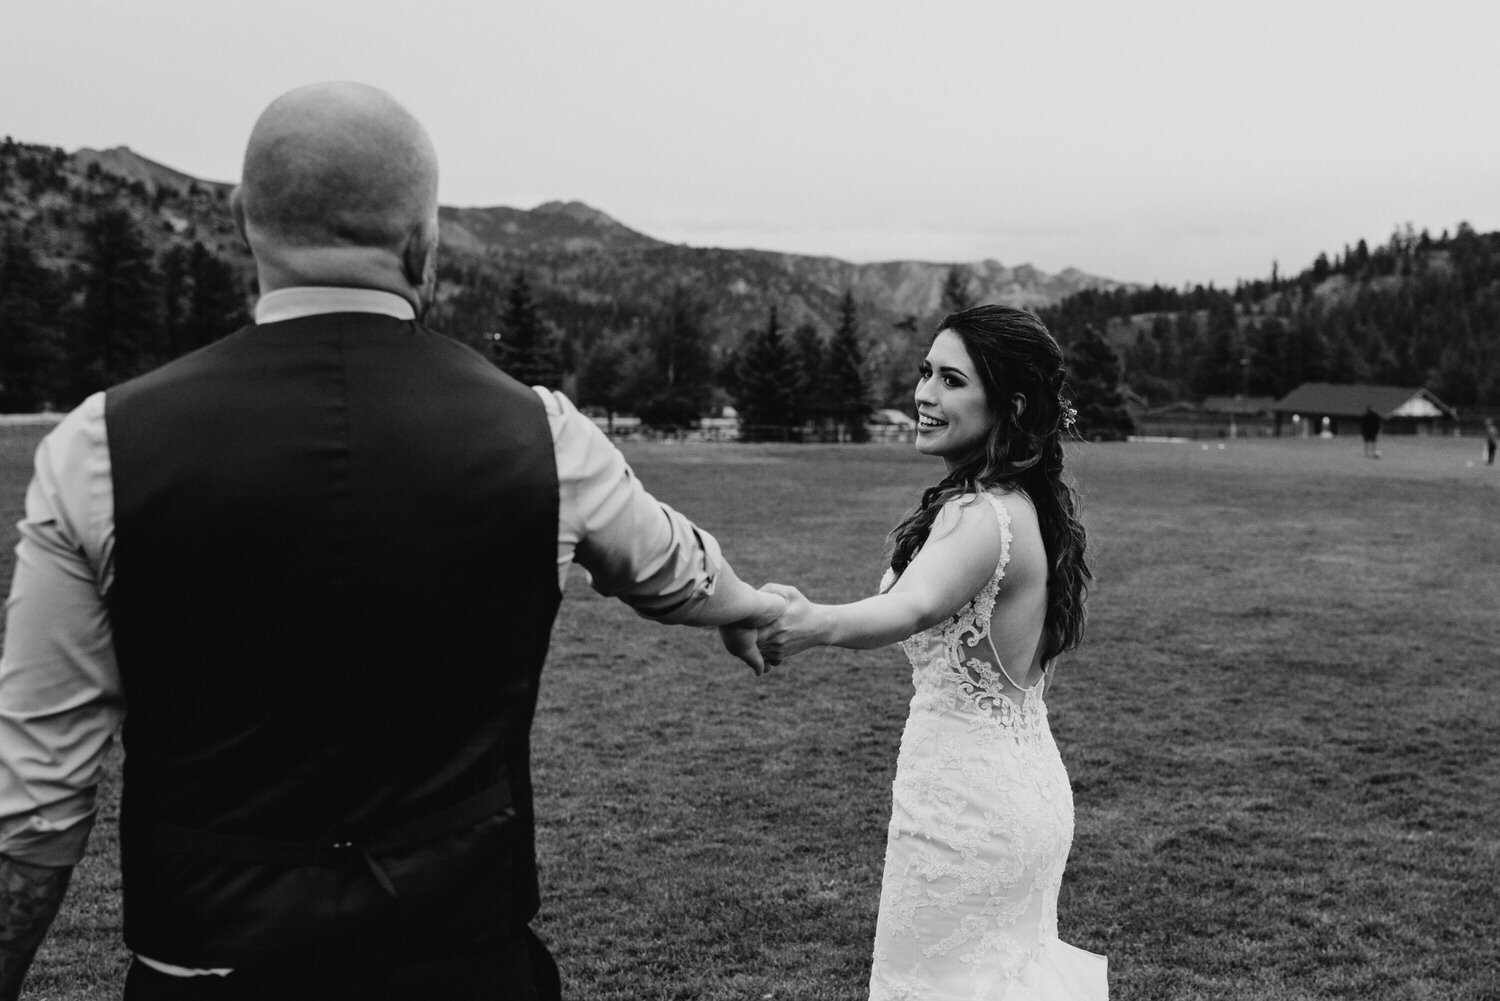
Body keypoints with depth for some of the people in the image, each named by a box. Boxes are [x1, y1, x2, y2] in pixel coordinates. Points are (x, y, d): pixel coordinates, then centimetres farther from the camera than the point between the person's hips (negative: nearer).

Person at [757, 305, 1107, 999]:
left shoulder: (982, 515, -23)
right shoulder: (1033, 504, 7)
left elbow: (911, 608, -43)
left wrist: (816, 624, -60)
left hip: (965, 798, -9)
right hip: (1027, 782, 9)